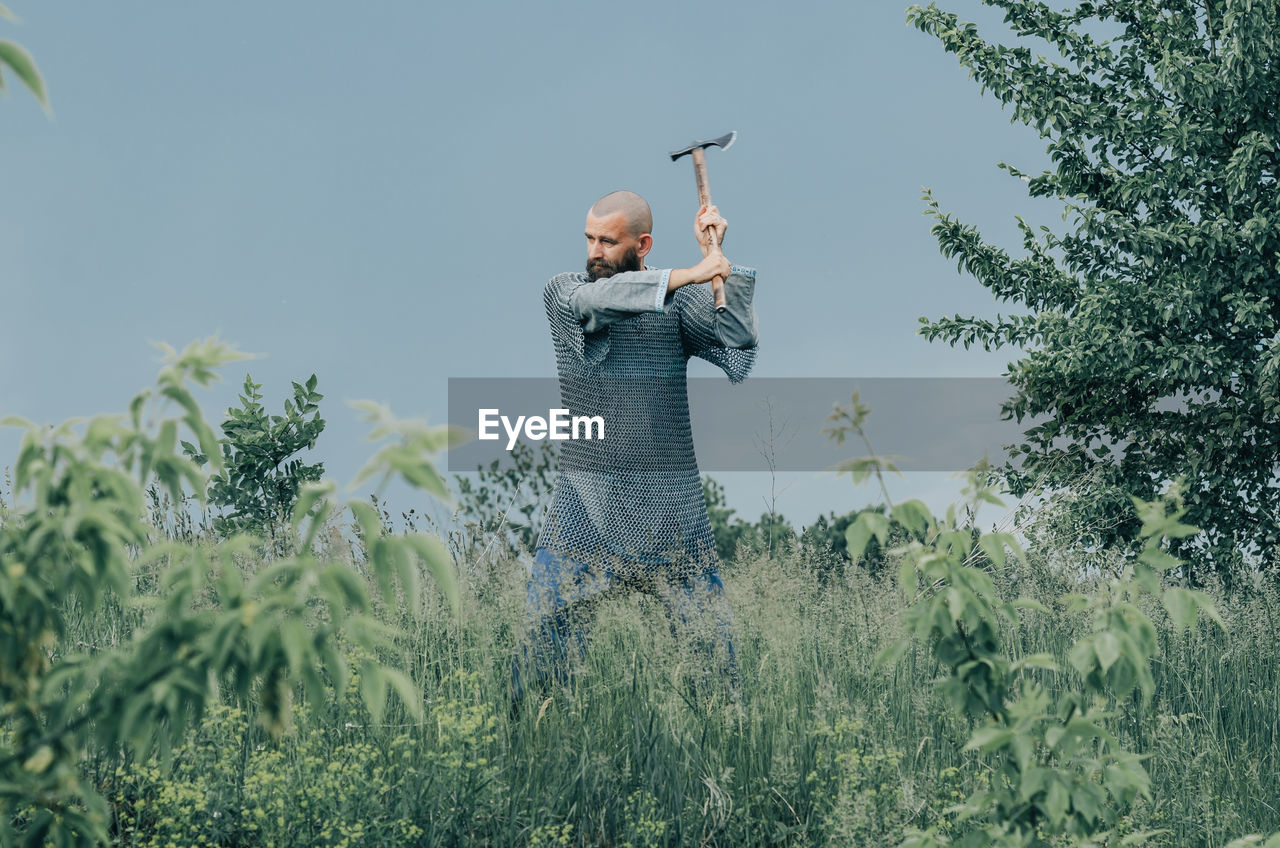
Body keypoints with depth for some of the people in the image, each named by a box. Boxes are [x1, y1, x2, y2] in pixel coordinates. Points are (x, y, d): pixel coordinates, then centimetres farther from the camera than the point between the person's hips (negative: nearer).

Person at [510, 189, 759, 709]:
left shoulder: (681, 301, 5)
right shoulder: (564, 291, 6)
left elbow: (739, 352, -11)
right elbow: (595, 301, -18)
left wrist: (719, 260, -14)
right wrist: (690, 274, -26)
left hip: (671, 508, 0)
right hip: (584, 505, 0)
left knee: (709, 642, 1)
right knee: (547, 635, -5)